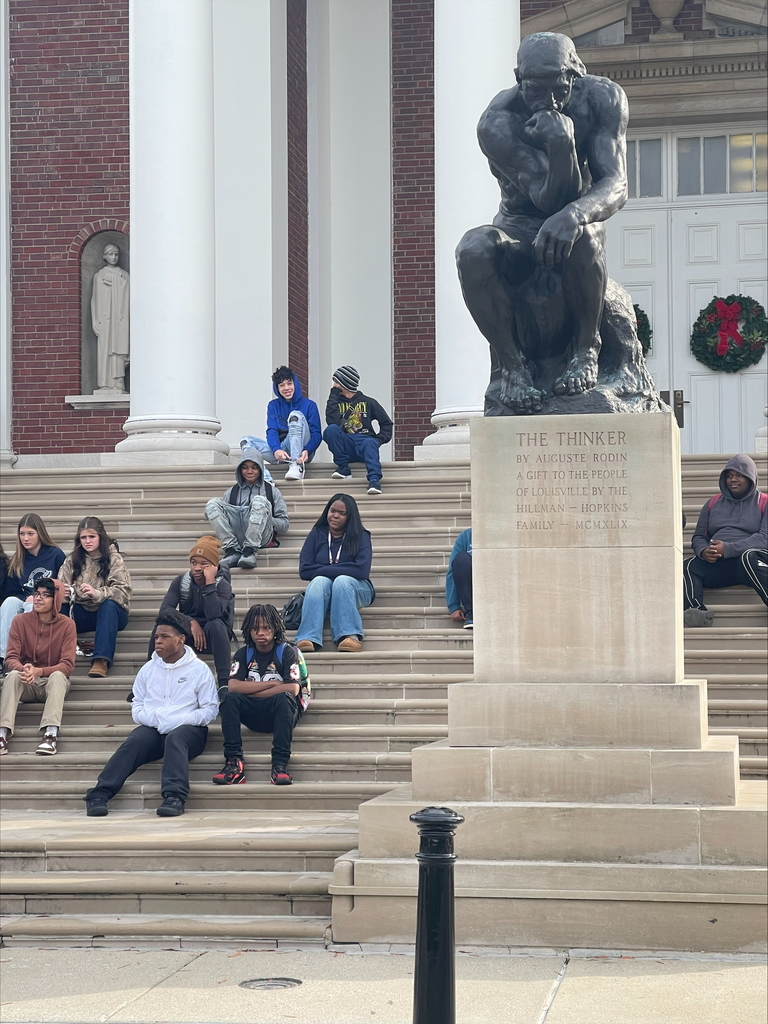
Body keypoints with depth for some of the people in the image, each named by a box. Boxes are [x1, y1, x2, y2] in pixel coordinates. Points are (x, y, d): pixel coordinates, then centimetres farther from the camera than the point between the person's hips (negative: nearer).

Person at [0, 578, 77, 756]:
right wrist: (23, 669, -33)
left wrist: (39, 671, -32)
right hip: (26, 685, 1)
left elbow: (67, 665, -15)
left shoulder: (67, 624, -9)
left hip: (53, 682, -1)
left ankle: (50, 734, -48)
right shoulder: (20, 621, -4)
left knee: (58, 676, -34)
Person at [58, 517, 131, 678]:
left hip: (111, 612, -2)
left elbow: (123, 591, -15)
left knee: (109, 604, -38)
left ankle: (101, 660, -44)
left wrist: (97, 593, -32)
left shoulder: (113, 557, -3)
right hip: (82, 614, 3)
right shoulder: (72, 560, 7)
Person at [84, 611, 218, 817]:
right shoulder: (148, 669, 16)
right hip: (153, 729, 3)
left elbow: (210, 709, -2)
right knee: (134, 742, -30)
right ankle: (99, 796, -40)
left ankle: (174, 797, -52)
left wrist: (179, 720, -16)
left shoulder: (199, 669, 5)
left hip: (187, 729, -2)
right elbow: (137, 708, 15)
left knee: (175, 739, -37)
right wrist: (154, 718, -8)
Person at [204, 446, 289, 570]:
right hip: (235, 537, 2)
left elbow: (285, 525, 14)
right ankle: (232, 550, -29)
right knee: (212, 503, -16)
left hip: (261, 536, -2)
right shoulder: (231, 493, 29)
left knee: (259, 501, -28)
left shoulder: (271, 491, 23)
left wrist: (266, 518, -6)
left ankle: (249, 551, -37)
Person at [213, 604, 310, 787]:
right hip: (254, 715, 3)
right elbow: (233, 686, -11)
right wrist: (271, 684, -15)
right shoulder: (244, 654, 5)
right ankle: (233, 761, -32)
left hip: (283, 712, -3)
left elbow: (292, 689, -20)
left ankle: (280, 763, -39)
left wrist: (251, 691, -13)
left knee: (284, 697, -36)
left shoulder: (287, 652, -5)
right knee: (228, 697, -25)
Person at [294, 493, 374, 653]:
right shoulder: (316, 535, 5)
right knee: (319, 581, -32)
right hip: (322, 592, 1)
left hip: (354, 589, -1)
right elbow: (304, 571, -5)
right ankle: (310, 638, -51)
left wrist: (323, 570, -15)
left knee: (342, 580, -34)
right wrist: (339, 569, -12)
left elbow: (362, 570, -19)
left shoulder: (360, 536, -2)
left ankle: (350, 635, -47)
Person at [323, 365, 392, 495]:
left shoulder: (368, 402, 12)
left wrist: (379, 440, -5)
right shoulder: (337, 402, 14)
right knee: (331, 430, -26)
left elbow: (386, 424, 13)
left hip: (365, 441, -2)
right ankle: (344, 469, -23)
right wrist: (334, 396, -4)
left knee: (370, 443, -37)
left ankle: (374, 480, -57)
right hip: (345, 445, 2)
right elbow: (332, 421, -7)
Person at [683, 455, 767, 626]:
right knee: (687, 566, -27)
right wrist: (703, 551, -5)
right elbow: (698, 536, 22)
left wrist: (728, 548, -16)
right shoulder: (713, 503, 24)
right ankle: (697, 613, -51)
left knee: (748, 557, -41)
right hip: (717, 563, 4)